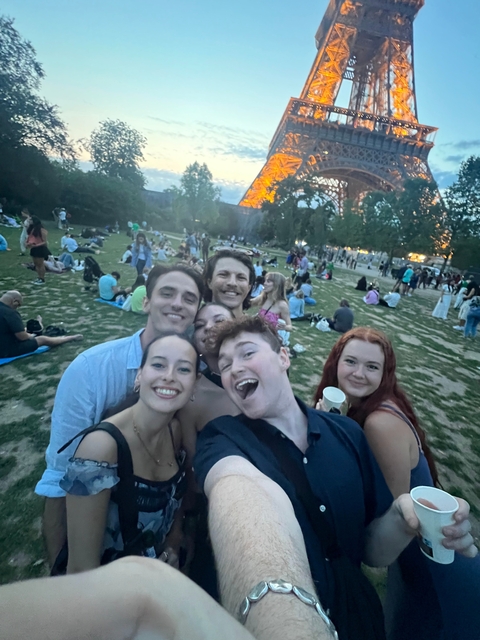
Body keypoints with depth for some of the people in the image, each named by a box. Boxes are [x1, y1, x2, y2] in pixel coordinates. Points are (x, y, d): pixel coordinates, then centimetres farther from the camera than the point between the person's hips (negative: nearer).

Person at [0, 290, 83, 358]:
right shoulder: (10, 313, -27)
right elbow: (23, 337, -23)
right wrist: (30, 336, 0)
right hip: (8, 350, -9)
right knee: (43, 339, 3)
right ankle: (72, 338, 17)